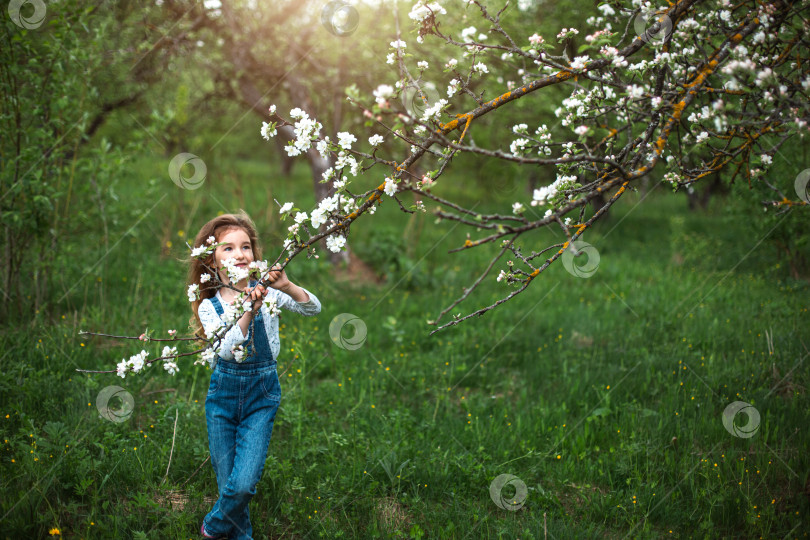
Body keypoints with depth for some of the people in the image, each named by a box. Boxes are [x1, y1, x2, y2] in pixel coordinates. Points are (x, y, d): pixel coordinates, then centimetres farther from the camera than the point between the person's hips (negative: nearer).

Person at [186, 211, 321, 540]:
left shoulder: (267, 292, -5)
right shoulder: (209, 307, -5)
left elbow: (313, 308, -16)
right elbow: (226, 349, -20)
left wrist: (286, 286, -33)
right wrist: (248, 311, -32)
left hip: (262, 394, -1)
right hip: (223, 394, 1)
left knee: (243, 484, -11)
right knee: (227, 483, 6)